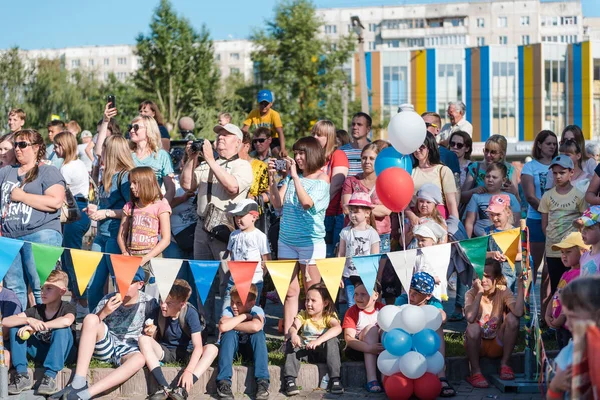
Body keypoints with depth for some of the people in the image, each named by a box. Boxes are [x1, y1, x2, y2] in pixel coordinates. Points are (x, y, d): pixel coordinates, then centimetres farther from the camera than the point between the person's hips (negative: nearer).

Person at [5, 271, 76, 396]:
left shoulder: (66, 308, -12)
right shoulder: (36, 310, -1)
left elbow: (67, 321, -40)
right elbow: (5, 321, -10)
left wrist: (36, 327, -34)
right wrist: (29, 320, -28)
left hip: (63, 353, -5)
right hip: (41, 353, 5)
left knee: (62, 329, -33)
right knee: (15, 328, -10)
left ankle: (50, 376, -32)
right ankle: (22, 375, -18)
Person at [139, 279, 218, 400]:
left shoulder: (190, 313, -21)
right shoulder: (158, 311, -13)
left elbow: (198, 346, -28)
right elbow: (152, 337, -3)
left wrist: (189, 371, -42)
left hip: (187, 353, -2)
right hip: (165, 351, 2)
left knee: (212, 349, -30)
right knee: (143, 340, -26)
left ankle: (182, 389, -43)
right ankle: (164, 387, -38)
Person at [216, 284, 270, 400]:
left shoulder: (257, 311, -18)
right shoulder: (228, 311, -14)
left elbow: (255, 326, -43)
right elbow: (223, 327, -38)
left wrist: (232, 325, -30)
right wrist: (244, 316, -28)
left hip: (251, 350, 0)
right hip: (231, 349, 1)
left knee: (259, 334, -30)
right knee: (229, 333, -31)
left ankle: (262, 382, -34)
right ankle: (224, 382, -36)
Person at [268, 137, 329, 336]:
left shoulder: (322, 179, -5)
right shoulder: (291, 176, 9)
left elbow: (306, 203, -19)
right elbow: (277, 203, 4)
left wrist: (295, 176, -18)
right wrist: (272, 177, -6)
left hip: (311, 241, -4)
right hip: (286, 240, 4)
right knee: (290, 291, 6)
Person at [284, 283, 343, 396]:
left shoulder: (329, 316, -10)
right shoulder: (303, 315, -2)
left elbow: (338, 328, -33)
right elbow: (292, 328, -21)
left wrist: (319, 341, -47)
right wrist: (293, 334, -48)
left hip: (322, 352, -2)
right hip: (305, 350, 2)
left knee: (332, 341, -30)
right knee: (291, 341, -23)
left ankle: (335, 379, -31)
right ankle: (289, 379, -30)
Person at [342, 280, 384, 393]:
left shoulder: (382, 309, 4)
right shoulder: (352, 312, -4)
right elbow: (349, 338, -18)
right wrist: (369, 348, -35)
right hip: (357, 350, -2)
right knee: (371, 328, -28)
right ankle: (371, 379, -42)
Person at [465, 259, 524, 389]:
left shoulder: (503, 292, -9)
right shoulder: (472, 293, -12)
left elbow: (518, 312, -30)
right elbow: (470, 318, -33)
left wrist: (520, 285, -28)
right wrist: (480, 292, -32)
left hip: (497, 345, 2)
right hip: (477, 345, -2)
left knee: (512, 318, -24)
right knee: (473, 327, -34)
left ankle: (504, 364, -10)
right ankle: (475, 372, -18)